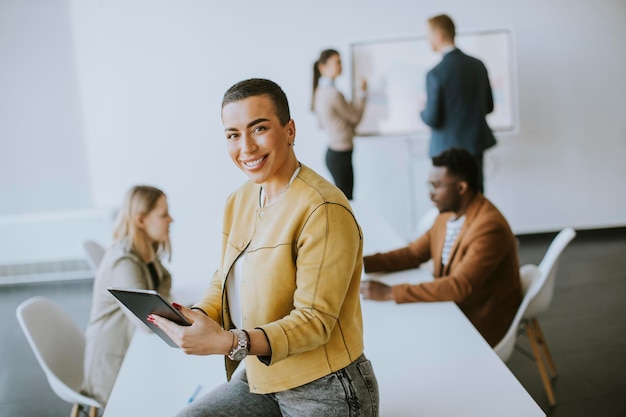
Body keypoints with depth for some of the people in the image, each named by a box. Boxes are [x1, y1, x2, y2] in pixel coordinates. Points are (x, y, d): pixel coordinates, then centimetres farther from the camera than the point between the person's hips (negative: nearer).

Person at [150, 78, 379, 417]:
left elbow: (315, 320, -22)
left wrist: (230, 342, -35)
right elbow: (223, 282, 11)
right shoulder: (238, 202, 4)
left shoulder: (323, 210, -21)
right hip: (260, 381, 7)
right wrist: (197, 317, -10)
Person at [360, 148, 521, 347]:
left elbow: (459, 287, -33)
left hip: (480, 322, -7)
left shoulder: (489, 228, -27)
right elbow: (413, 254, 7)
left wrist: (390, 292, -35)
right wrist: (362, 263, -8)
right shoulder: (448, 214, 0)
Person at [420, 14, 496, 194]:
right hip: (476, 145, 6)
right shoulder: (478, 65, 2)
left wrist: (423, 112, 6)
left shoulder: (435, 74, -17)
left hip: (448, 149, -6)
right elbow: (488, 106, 10)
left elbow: (433, 119, -15)